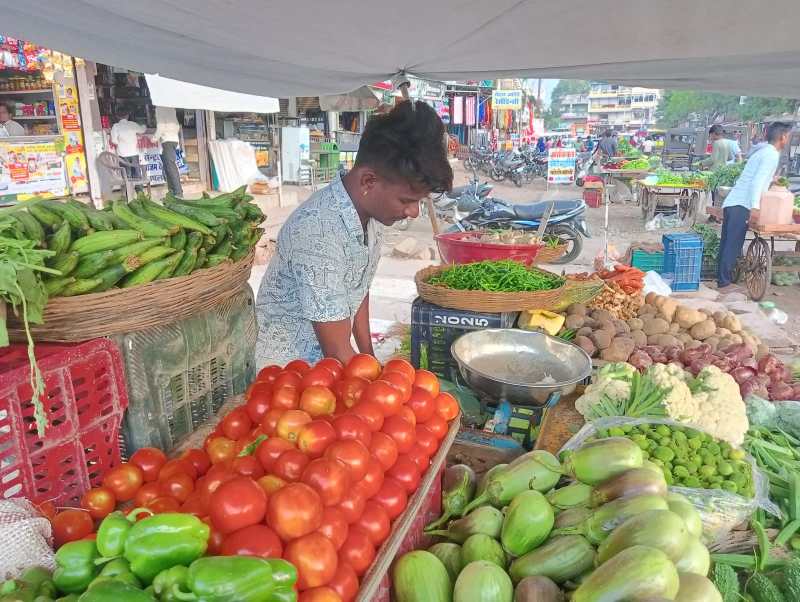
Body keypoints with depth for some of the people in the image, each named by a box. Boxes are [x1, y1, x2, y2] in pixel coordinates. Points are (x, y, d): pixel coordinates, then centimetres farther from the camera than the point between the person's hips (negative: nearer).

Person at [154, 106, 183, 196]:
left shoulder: (159, 108, -6)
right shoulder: (171, 108, 15)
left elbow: (161, 126, -13)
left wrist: (155, 137, -2)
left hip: (167, 141, -8)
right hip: (175, 139, 8)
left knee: (171, 167, -10)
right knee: (169, 167, 10)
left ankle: (178, 193, -14)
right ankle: (173, 192, 9)